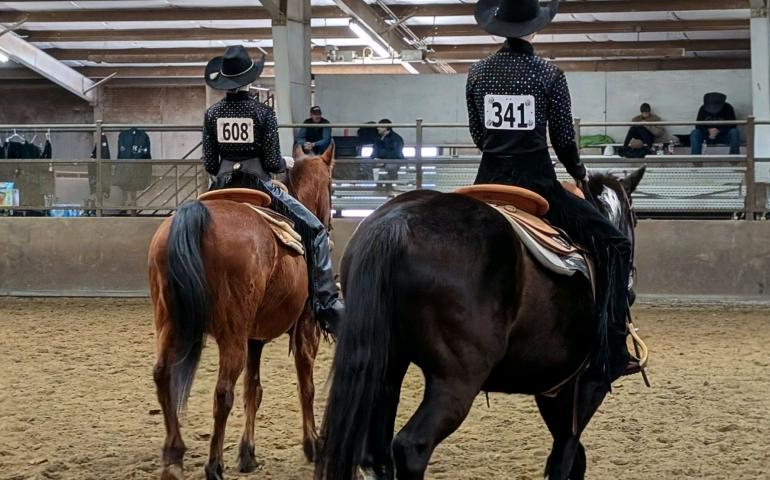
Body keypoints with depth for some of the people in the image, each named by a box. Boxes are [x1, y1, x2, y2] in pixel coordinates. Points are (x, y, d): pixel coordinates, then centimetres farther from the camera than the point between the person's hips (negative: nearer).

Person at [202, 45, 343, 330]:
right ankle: (326, 304, -9)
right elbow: (272, 162, -9)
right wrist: (285, 164, 13)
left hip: (223, 189, 4)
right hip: (257, 186, -4)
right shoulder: (263, 113, -8)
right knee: (315, 230, 2)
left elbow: (209, 164, 3)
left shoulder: (212, 114, 2)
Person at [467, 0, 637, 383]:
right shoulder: (549, 75, -5)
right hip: (536, 182, -4)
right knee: (613, 244, 5)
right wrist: (579, 173, 19)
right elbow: (564, 139, 0)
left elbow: (478, 136, 12)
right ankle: (612, 352, -4)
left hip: (489, 182, 4)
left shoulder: (478, 73, 5)